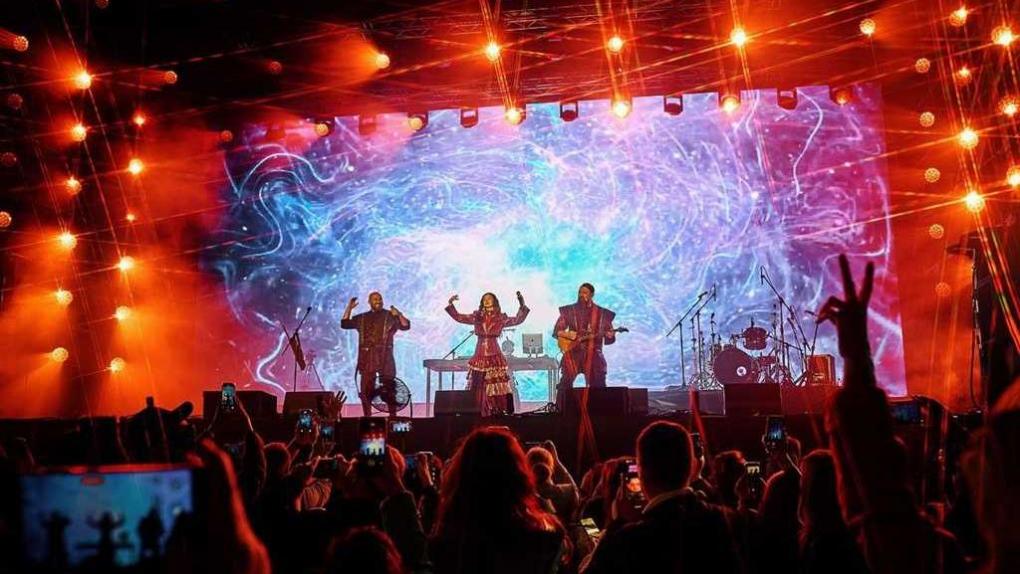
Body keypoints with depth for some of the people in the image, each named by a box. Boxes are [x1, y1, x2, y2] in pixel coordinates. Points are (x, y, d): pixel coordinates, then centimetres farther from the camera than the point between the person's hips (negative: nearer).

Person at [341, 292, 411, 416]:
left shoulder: (390, 316, 6)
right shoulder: (362, 318, 15)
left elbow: (406, 326, -4)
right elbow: (344, 324, 13)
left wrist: (399, 315, -22)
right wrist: (349, 308, 4)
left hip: (385, 358, -2)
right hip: (367, 359, 2)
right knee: (366, 391, 3)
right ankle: (367, 417, 10)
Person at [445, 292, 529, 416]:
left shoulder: (501, 318, 4)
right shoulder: (476, 317, 9)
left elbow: (518, 320, 1)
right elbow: (458, 317, 10)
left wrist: (522, 306, -9)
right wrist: (451, 304, 0)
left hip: (494, 356, -2)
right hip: (480, 356, 2)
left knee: (498, 385, -5)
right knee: (478, 387, 3)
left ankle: (499, 411, -3)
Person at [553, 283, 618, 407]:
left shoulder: (602, 313, 7)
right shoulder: (569, 311, 7)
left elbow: (609, 339, 9)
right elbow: (556, 331, 7)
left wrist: (610, 336, -14)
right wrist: (567, 334, -12)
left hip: (593, 355, 1)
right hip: (573, 353, 0)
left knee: (599, 386, -3)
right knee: (565, 384, -10)